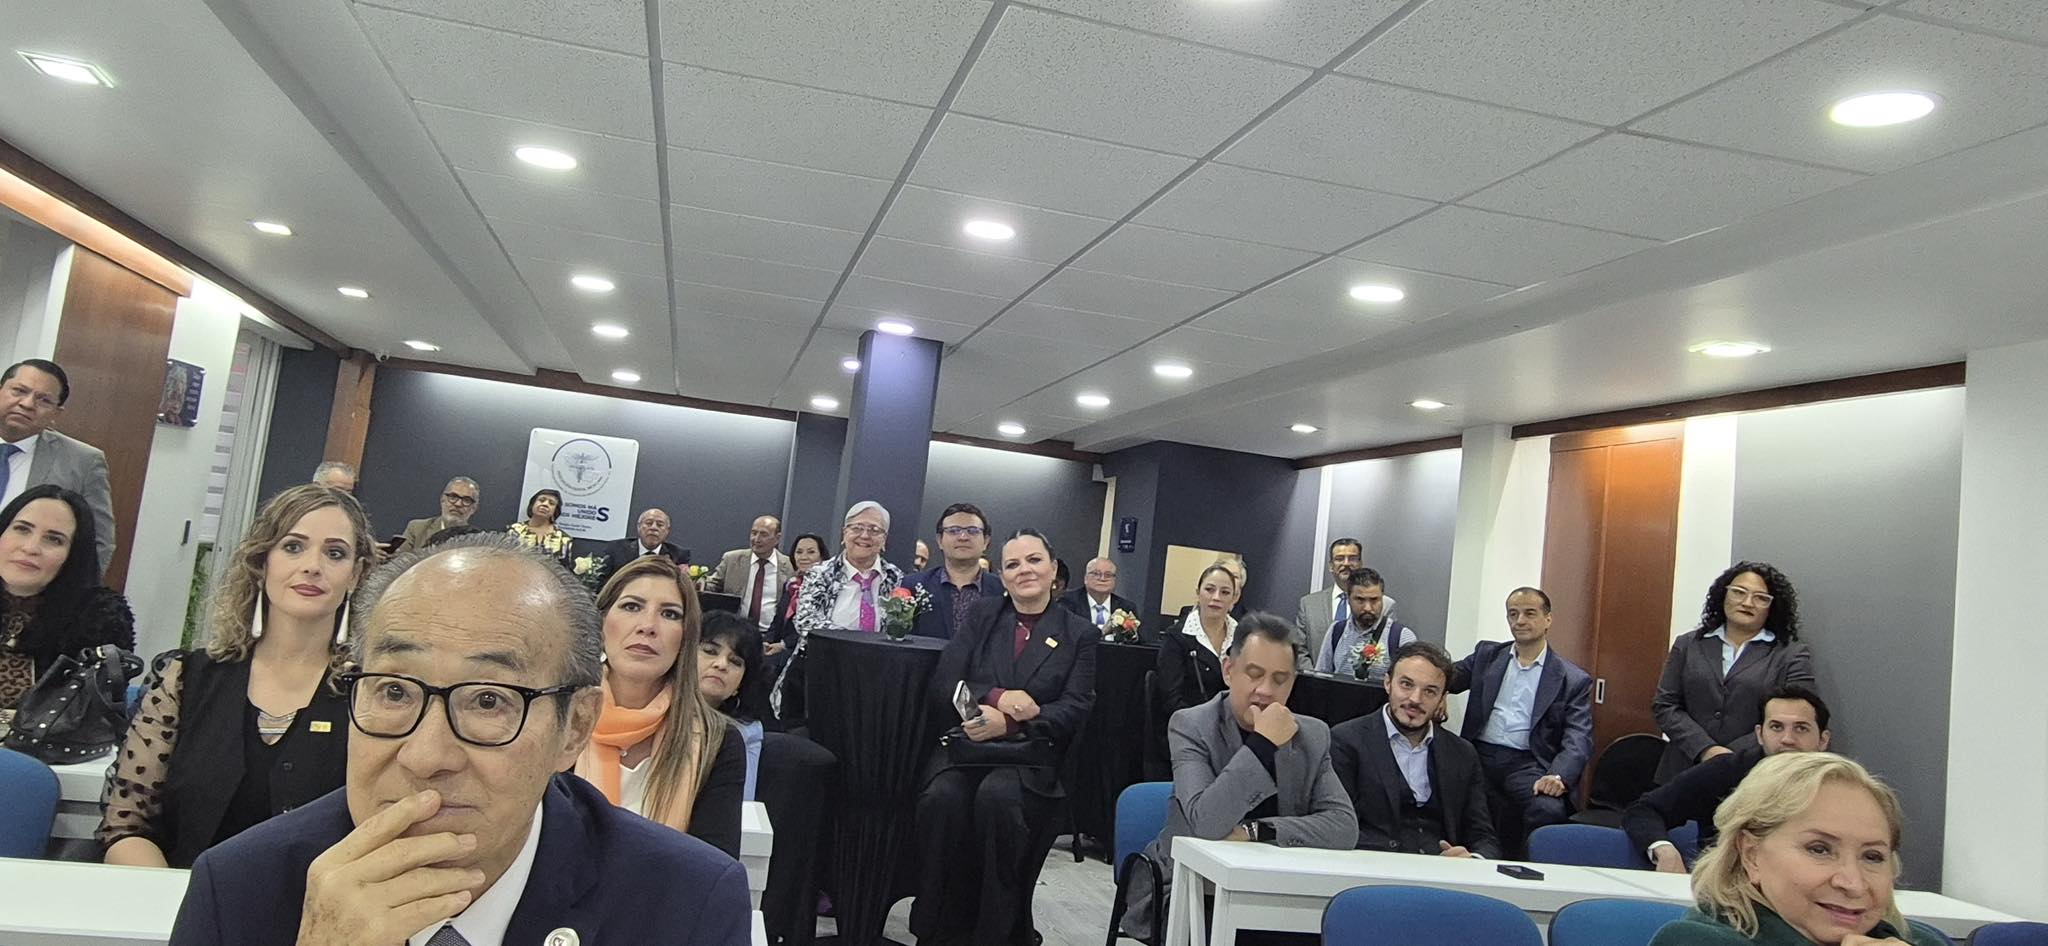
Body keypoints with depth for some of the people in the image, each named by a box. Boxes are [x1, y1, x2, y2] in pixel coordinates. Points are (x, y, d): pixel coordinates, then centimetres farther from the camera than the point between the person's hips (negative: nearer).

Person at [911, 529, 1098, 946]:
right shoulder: (982, 615, 13)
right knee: (942, 799, -31)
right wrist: (997, 697, -14)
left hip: (1030, 758, -1)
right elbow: (942, 686, 5)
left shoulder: (1080, 635, 9)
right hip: (964, 747, 2)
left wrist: (1009, 721, -17)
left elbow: (1075, 709, -2)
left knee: (996, 797, -34)